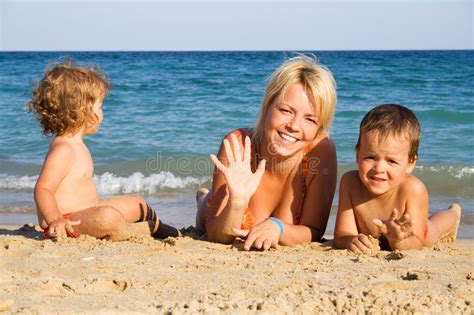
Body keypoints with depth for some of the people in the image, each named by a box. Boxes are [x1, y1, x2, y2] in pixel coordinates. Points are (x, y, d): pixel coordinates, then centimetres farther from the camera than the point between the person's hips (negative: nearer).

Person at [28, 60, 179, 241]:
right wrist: (55, 220, -40)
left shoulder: (76, 145, 15)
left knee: (136, 205, 19)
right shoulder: (63, 149, -19)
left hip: (85, 212, 11)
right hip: (67, 224, -11)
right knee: (108, 217, -36)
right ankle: (144, 230, -12)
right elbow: (43, 188, -27)